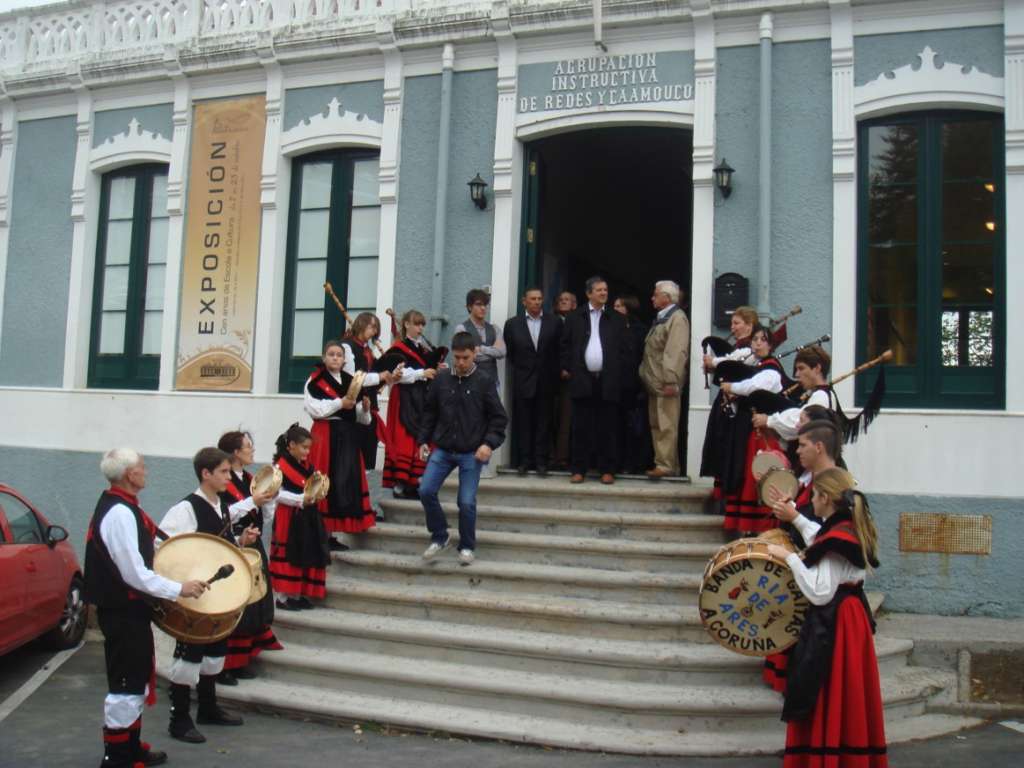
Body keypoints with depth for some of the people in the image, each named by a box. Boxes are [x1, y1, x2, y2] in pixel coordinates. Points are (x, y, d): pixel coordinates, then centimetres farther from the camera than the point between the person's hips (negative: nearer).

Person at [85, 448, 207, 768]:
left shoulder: (119, 506, 8)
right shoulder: (120, 514, -24)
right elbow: (135, 574, -26)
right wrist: (179, 589, -19)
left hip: (127, 608, 10)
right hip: (123, 613, -10)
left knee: (136, 680, 20)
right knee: (126, 685, 1)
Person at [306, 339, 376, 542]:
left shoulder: (351, 382, 15)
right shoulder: (315, 381, 0)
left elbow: (363, 419, 17)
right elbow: (313, 409, -14)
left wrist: (365, 408, -4)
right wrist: (339, 403, -17)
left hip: (349, 437, 6)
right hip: (324, 436, -6)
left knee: (347, 483, 5)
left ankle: (331, 534, 12)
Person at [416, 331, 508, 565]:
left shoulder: (484, 381, -7)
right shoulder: (441, 379, 1)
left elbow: (499, 417, -3)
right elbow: (429, 412, 11)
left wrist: (489, 443, -15)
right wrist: (423, 440, 7)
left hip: (471, 453, -3)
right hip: (442, 449, 3)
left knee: (467, 502, -6)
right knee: (426, 491, -8)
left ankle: (467, 546, 16)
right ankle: (440, 537, 13)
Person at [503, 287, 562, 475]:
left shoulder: (555, 323, 4)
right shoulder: (512, 324, 5)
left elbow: (559, 351, 5)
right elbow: (508, 352, 7)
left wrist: (555, 374, 1)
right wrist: (517, 370, 5)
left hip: (546, 382, 0)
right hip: (522, 382, 0)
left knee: (543, 422, 3)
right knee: (523, 423, 3)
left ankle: (541, 460, 7)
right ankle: (524, 460, 9)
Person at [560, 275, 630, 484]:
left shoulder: (617, 319, 8)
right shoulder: (575, 318, 9)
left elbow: (625, 348, 8)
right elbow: (565, 344, 11)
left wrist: (619, 372, 1)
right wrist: (566, 368, 3)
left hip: (608, 381, 0)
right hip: (582, 380, 0)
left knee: (606, 428, 3)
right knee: (581, 428, 3)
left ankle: (607, 470, 9)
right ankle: (579, 469, 9)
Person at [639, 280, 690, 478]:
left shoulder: (677, 318, -11)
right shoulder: (661, 318, 19)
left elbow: (676, 352, -20)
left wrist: (670, 381, -24)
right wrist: (646, 376, 17)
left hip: (665, 384, -10)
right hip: (655, 383, 10)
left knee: (666, 426, -7)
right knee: (657, 425, 13)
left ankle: (665, 465, -5)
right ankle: (661, 462, 19)